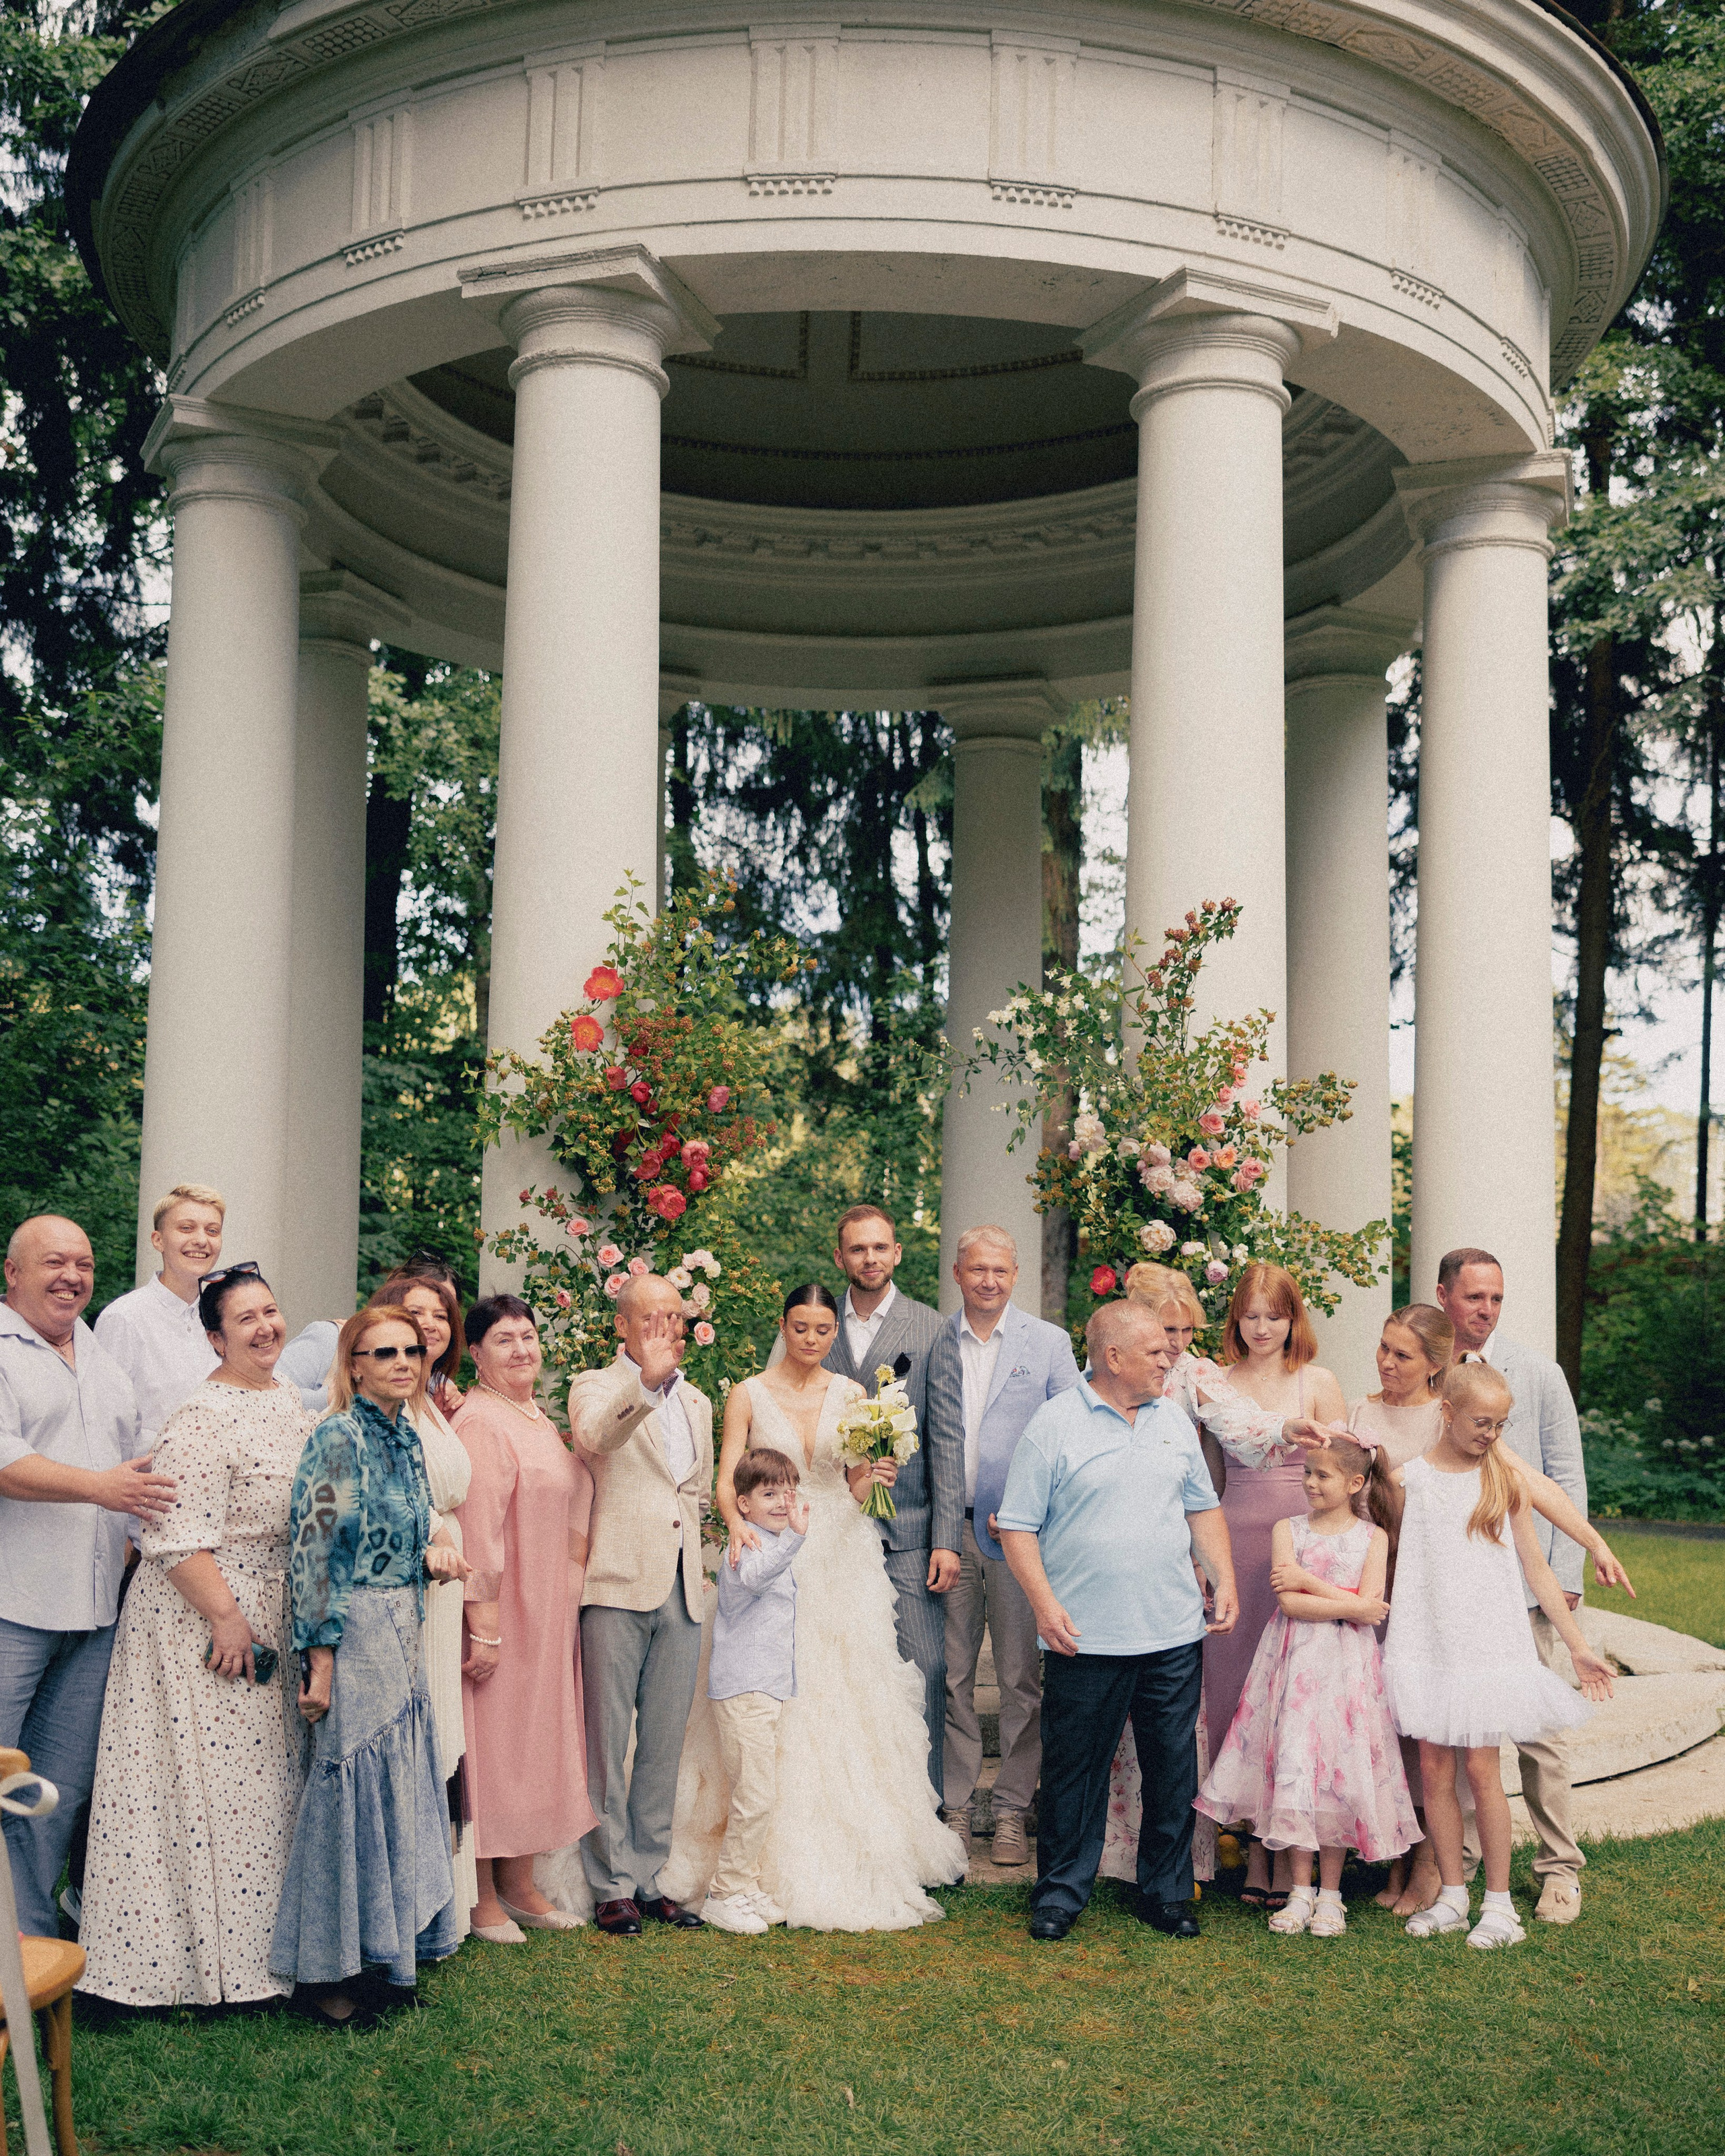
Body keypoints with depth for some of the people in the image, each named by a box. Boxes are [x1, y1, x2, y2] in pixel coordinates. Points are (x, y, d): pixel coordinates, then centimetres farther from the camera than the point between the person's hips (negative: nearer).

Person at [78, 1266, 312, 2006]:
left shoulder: (287, 1399, 9)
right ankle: (194, 1956, 10)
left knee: (261, 1776, 14)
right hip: (203, 1626, -9)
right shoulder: (201, 1418, -20)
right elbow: (177, 1536, -24)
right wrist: (228, 1618, -22)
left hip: (271, 1625, 9)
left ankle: (253, 1942, 26)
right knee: (204, 1778, -1)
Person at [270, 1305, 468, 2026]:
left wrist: (432, 1555, 1)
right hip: (352, 1634, -8)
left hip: (403, 1634, 8)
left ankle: (386, 1949, 23)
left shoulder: (406, 1439, 11)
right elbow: (314, 1551, -15)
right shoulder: (338, 1438, -13)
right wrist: (319, 1658, -18)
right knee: (349, 1785, -1)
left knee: (398, 1786, 11)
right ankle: (321, 1972, 10)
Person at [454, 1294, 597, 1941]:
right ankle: (482, 1896, 12)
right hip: (502, 1613, -9)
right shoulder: (481, 1421, -17)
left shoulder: (539, 1418, 13)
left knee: (534, 1740, 14)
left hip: (549, 1614, 9)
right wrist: (483, 1626, -23)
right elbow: (478, 1529, -21)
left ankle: (519, 1885, 25)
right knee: (490, 1745, 1)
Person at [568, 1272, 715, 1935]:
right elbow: (596, 1435, -25)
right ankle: (612, 1886, 8)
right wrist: (645, 1379, -42)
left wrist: (694, 1559, 14)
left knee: (664, 1744, 9)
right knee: (607, 1743, -1)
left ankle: (650, 1880, 18)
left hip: (682, 1589, 6)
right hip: (618, 1584, -5)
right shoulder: (595, 1386, -1)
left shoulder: (697, 1402, 18)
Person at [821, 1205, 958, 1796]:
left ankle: (925, 1806, 11)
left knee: (925, 1669, -2)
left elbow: (947, 1438, -2)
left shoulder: (931, 1330, 0)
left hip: (909, 1533, -2)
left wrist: (946, 1540, -7)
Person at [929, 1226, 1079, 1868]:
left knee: (1022, 1677, 4)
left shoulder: (1049, 1343, 3)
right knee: (952, 1676, 6)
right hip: (948, 1529, 1)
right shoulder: (934, 1343, 6)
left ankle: (1012, 1811, 15)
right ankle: (955, 1808, 17)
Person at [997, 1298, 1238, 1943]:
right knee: (1074, 1769, 4)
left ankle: (1167, 1892, 22)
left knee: (1174, 1769, 8)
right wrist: (1044, 1603, -14)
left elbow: (1203, 1508, 19)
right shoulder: (1055, 1424, -5)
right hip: (1085, 1640, -4)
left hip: (1174, 1634, 4)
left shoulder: (1173, 1420, 11)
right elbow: (1018, 1525, -6)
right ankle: (1061, 1892, 18)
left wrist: (1225, 1580, 8)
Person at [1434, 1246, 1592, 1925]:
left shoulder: (1537, 1373, 3)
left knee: (1539, 1728, 1)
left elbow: (1567, 1478, 4)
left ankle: (1560, 1868, 13)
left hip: (1520, 1580, -1)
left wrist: (1565, 1575, -2)